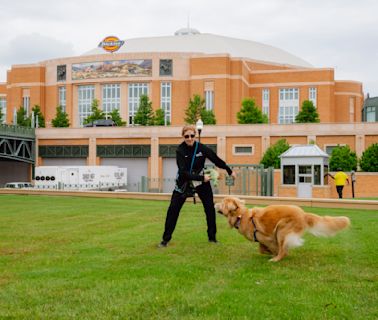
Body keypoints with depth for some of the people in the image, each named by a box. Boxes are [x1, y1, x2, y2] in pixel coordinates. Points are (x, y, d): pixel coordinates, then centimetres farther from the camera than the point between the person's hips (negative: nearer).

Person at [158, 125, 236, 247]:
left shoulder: (202, 148, -14)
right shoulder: (180, 150, -19)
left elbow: (216, 160, 0)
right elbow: (183, 172, -26)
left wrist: (230, 171, 12)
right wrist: (202, 177, -30)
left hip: (201, 182, 2)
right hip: (184, 183, -2)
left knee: (210, 208, -1)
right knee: (173, 209, -8)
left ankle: (212, 237, 17)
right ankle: (166, 238, 4)